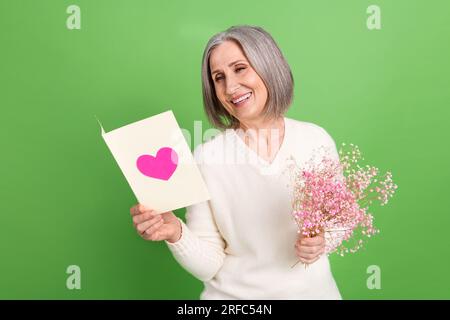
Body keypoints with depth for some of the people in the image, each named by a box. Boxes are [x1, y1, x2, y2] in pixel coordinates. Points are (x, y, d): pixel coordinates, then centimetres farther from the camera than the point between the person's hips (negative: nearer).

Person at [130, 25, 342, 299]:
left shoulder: (317, 140, -5)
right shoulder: (206, 157, -11)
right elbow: (209, 266, -8)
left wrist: (324, 240, -11)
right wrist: (176, 233, -25)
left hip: (310, 289, 3)